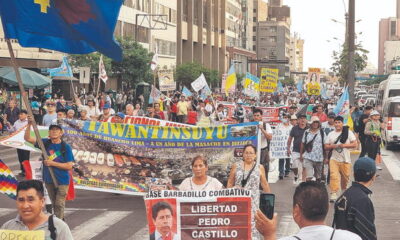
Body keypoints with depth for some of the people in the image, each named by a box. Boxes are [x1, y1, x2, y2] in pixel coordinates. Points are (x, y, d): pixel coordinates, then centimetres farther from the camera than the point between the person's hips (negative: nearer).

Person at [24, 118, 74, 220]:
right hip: (48, 180, 4)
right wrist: (29, 125, -18)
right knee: (54, 204, 15)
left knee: (59, 204, -7)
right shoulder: (45, 143, 1)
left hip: (62, 181, -4)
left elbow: (69, 166, -12)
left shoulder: (66, 147, -8)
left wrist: (52, 163, -17)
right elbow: (27, 138, -4)